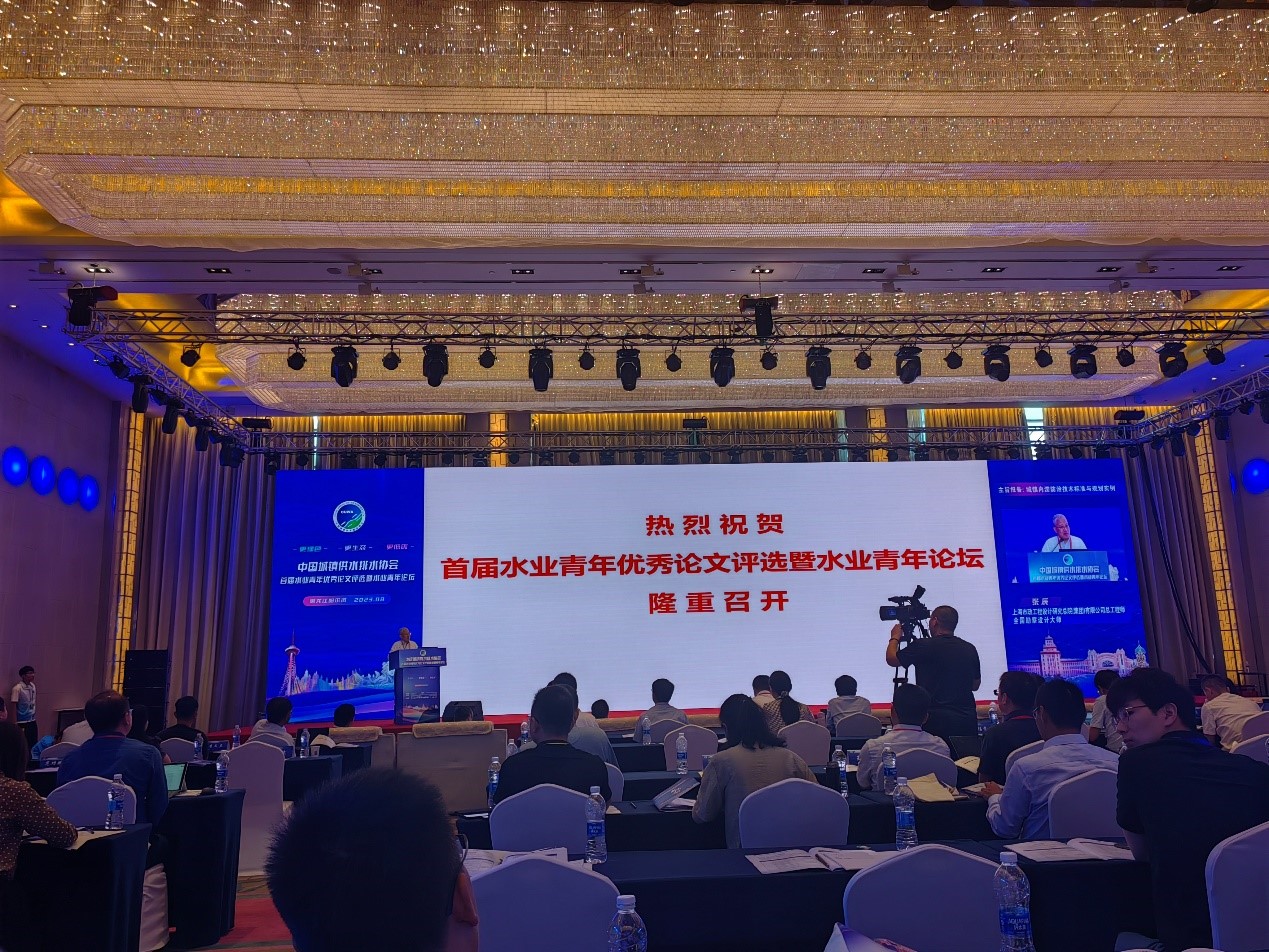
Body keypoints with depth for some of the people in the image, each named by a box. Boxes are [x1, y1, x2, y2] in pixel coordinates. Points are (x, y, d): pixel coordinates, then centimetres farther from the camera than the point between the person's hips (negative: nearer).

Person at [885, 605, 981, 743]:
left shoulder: (924, 645, -8)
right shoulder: (970, 649, 7)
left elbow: (891, 659, 5)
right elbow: (975, 685, 19)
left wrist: (895, 638, 22)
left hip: (936, 719, -5)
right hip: (968, 721, 5)